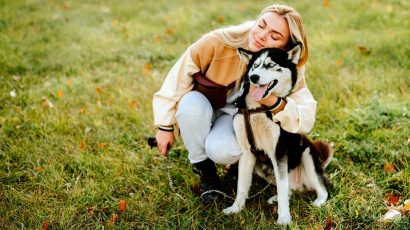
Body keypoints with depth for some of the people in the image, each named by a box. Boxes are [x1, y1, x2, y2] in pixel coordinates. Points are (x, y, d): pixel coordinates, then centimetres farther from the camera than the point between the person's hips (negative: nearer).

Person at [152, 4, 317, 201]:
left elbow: (307, 119, -25)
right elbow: (180, 76, -17)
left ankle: (237, 161, 7)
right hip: (201, 111, 1)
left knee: (220, 150, -33)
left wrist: (274, 103, -45)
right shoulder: (219, 42, -29)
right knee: (191, 102, -34)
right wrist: (166, 126, -12)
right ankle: (204, 168, -8)